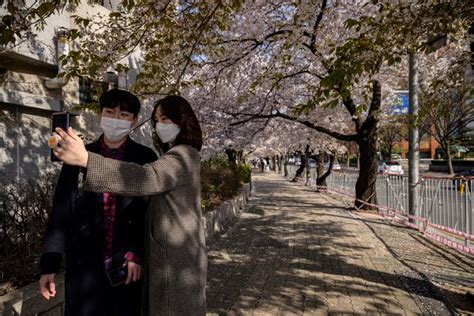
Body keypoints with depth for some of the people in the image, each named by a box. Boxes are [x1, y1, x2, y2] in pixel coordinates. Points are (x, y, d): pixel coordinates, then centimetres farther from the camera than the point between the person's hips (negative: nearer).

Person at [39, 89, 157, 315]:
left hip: (129, 265, -1)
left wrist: (138, 254, -10)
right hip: (84, 264, 1)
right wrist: (49, 264, 2)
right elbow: (61, 212, 3)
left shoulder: (145, 159, -1)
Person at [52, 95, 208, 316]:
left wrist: (86, 159, -43)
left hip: (176, 256, -9)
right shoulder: (180, 156, 17)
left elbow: (149, 178, -35)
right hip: (171, 252, 9)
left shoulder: (182, 156, -17)